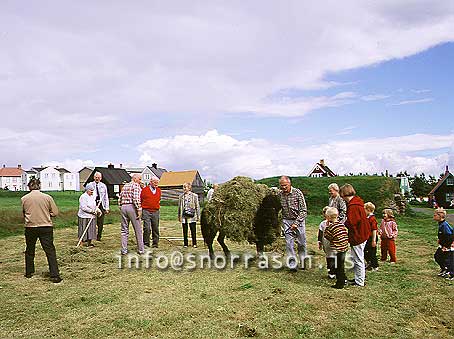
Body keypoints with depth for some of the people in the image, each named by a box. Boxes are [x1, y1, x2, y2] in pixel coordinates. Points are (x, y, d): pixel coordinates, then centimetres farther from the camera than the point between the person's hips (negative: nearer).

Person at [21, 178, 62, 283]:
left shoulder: (24, 199, 0)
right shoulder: (47, 197, -5)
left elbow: (24, 213, 12)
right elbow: (55, 213, 0)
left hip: (30, 227, 2)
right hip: (46, 227, -2)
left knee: (29, 250, 21)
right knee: (50, 251, -1)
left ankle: (29, 272, 34)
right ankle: (55, 275, -7)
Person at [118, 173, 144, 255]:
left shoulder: (125, 186, 18)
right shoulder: (136, 185, -5)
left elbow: (120, 199, 16)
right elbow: (136, 198, -18)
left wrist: (121, 208, 19)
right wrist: (139, 209, -16)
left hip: (123, 207, 7)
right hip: (132, 207, -6)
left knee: (124, 230, 10)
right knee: (138, 230, 3)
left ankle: (124, 250, 10)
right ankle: (140, 249, 8)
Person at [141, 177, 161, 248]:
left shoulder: (159, 190, 12)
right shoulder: (145, 190, -1)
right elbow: (141, 200, 6)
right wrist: (141, 209, 5)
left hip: (155, 212, 4)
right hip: (146, 212, -4)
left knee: (155, 228, 7)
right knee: (147, 228, -8)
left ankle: (155, 243, 16)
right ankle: (146, 243, 2)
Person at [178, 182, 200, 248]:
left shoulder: (194, 196, -1)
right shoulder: (181, 196, 8)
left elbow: (197, 206, 3)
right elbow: (179, 207, 14)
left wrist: (198, 216, 1)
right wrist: (179, 216, 12)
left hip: (192, 216, -3)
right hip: (183, 216, 3)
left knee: (193, 231, 1)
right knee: (185, 231, 8)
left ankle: (194, 243, 12)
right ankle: (185, 243, 18)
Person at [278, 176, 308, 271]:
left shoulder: (298, 193, -13)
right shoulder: (279, 194, -3)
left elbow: (303, 210, -12)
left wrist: (296, 223, -18)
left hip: (299, 220, -2)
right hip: (287, 221, 2)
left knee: (301, 243, 7)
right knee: (289, 243, -3)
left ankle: (303, 263, 25)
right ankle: (292, 264, 5)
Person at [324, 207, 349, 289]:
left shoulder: (331, 226, -16)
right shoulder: (342, 224, 5)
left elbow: (327, 236, -9)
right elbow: (346, 233, 10)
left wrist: (327, 227, -4)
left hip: (337, 249, -7)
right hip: (344, 247, 7)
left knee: (338, 266, 2)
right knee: (341, 265, 19)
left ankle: (339, 283, 8)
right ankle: (343, 281, 29)